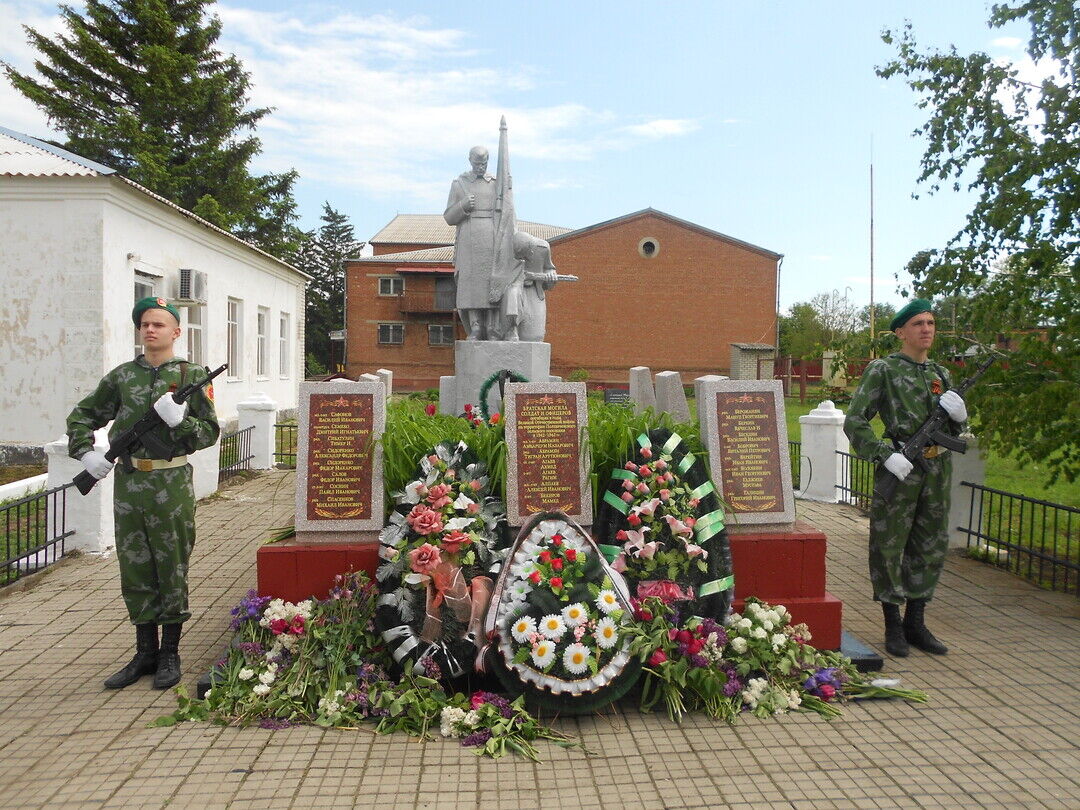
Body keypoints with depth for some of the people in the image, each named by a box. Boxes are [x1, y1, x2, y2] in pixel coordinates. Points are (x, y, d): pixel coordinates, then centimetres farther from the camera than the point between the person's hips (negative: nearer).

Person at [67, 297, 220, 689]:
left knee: (171, 569, 4)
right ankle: (145, 653, 23)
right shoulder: (121, 376, 10)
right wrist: (85, 452, 4)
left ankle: (170, 654, 18)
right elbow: (82, 415, 19)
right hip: (127, 482, 4)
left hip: (172, 483, -4)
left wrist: (179, 420, -19)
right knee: (135, 569, 10)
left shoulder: (192, 376, 0)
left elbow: (210, 432, -2)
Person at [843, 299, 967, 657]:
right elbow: (854, 422, -9)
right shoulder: (883, 370, -4)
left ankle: (915, 622, 24)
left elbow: (954, 427, 19)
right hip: (900, 468, -6)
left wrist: (958, 414, -3)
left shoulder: (940, 373, 14)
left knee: (930, 547, 11)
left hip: (937, 469, 6)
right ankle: (893, 625, 14)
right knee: (889, 546, 0)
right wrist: (886, 455, -17)